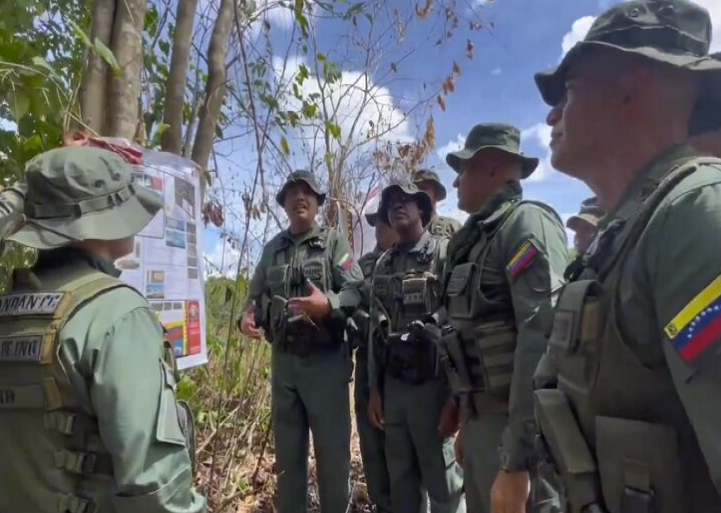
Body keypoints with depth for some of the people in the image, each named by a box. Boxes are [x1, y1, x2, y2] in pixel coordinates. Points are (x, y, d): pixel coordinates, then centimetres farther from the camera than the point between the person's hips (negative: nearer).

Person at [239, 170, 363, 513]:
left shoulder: (333, 242, -1)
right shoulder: (272, 249, 12)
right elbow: (256, 296, 14)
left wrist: (328, 304, -27)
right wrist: (248, 317, -7)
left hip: (326, 360, -3)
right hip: (283, 360, 4)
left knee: (333, 450, 7)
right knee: (287, 450, 17)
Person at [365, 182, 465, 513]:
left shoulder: (445, 254, -6)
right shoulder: (382, 265, 10)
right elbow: (375, 330, 12)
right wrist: (374, 389, 10)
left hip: (432, 385, -5)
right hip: (393, 385, 5)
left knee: (443, 484, 6)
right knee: (400, 481, 16)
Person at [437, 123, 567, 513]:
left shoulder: (527, 222, -13)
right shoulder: (475, 238, 12)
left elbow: (543, 341, -24)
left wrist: (516, 461, -25)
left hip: (515, 427, -8)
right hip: (482, 419, 8)